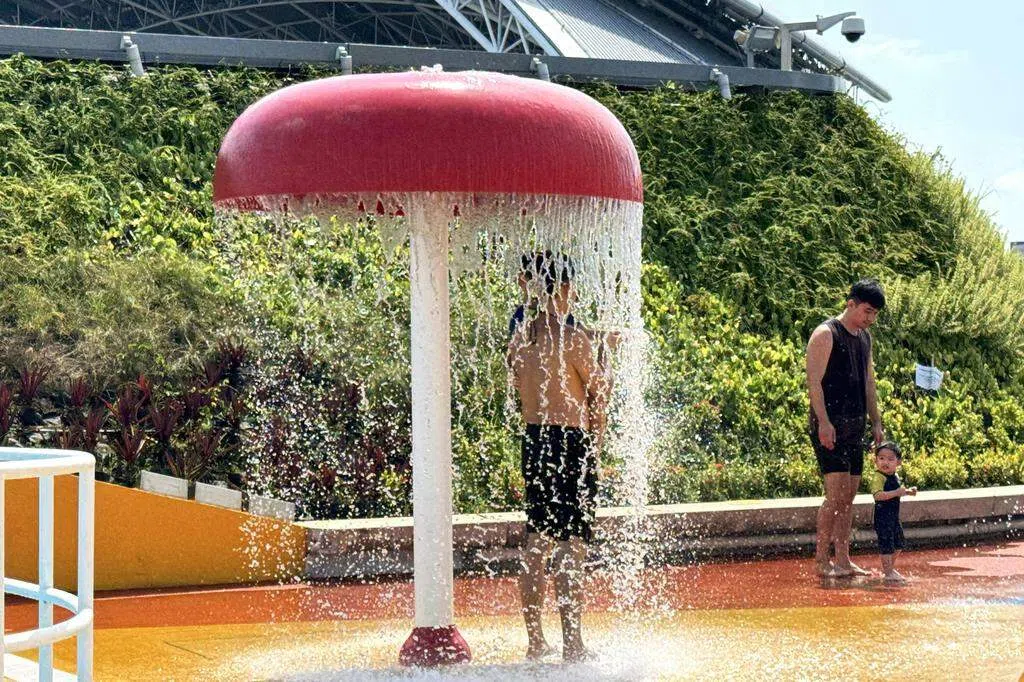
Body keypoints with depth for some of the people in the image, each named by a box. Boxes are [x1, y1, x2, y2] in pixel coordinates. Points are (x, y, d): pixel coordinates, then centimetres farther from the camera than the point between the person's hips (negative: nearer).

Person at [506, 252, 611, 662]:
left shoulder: (519, 339, 8)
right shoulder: (572, 339, -13)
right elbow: (601, 393, -7)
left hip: (533, 440, 7)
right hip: (572, 443, -7)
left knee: (536, 543, 14)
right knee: (571, 545, -5)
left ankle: (535, 640, 19)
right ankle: (573, 645, -6)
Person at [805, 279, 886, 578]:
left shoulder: (864, 337, 18)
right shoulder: (826, 334, -8)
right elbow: (814, 381, -13)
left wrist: (876, 423, 17)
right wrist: (823, 421, -21)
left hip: (855, 426, 8)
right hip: (830, 425, -8)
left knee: (849, 496, 7)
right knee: (837, 492, -13)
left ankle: (842, 559, 11)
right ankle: (821, 561, -8)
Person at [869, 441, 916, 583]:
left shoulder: (895, 476, 9)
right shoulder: (878, 477, -19)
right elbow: (878, 495, -32)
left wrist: (908, 491, 11)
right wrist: (896, 492, -36)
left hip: (893, 515, 9)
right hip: (882, 516, -9)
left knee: (898, 543, 18)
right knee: (886, 544, -6)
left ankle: (889, 568, 34)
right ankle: (888, 572, 2)